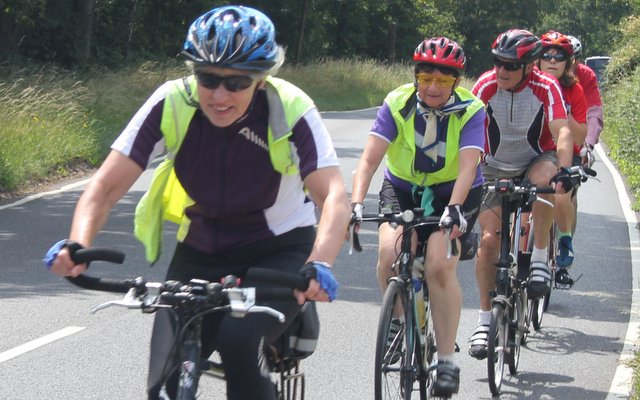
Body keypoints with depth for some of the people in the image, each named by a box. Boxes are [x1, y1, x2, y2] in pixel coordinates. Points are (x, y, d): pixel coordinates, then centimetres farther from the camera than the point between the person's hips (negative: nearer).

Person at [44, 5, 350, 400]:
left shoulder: (291, 110, -22)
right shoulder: (172, 104, -18)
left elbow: (335, 195, -32)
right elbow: (107, 185, -19)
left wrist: (319, 265, -51)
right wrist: (77, 245, -39)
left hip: (279, 252, -3)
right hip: (201, 253, 3)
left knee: (238, 339, -31)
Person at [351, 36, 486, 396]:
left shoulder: (471, 110, -19)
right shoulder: (397, 104, -16)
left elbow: (467, 167, -31)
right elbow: (370, 158, -25)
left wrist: (453, 209, -47)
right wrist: (356, 203, -40)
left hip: (453, 193, -2)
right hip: (402, 187, 2)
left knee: (440, 267, -21)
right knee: (389, 252, -24)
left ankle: (447, 360, -10)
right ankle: (400, 321, 4)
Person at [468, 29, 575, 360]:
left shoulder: (546, 88, -19)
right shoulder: (486, 86, -17)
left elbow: (562, 131, -28)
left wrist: (564, 170, -44)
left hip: (533, 162, -1)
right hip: (495, 171, 1)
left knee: (545, 179, -37)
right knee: (489, 238, -12)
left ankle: (540, 258, -19)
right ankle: (485, 318, 2)